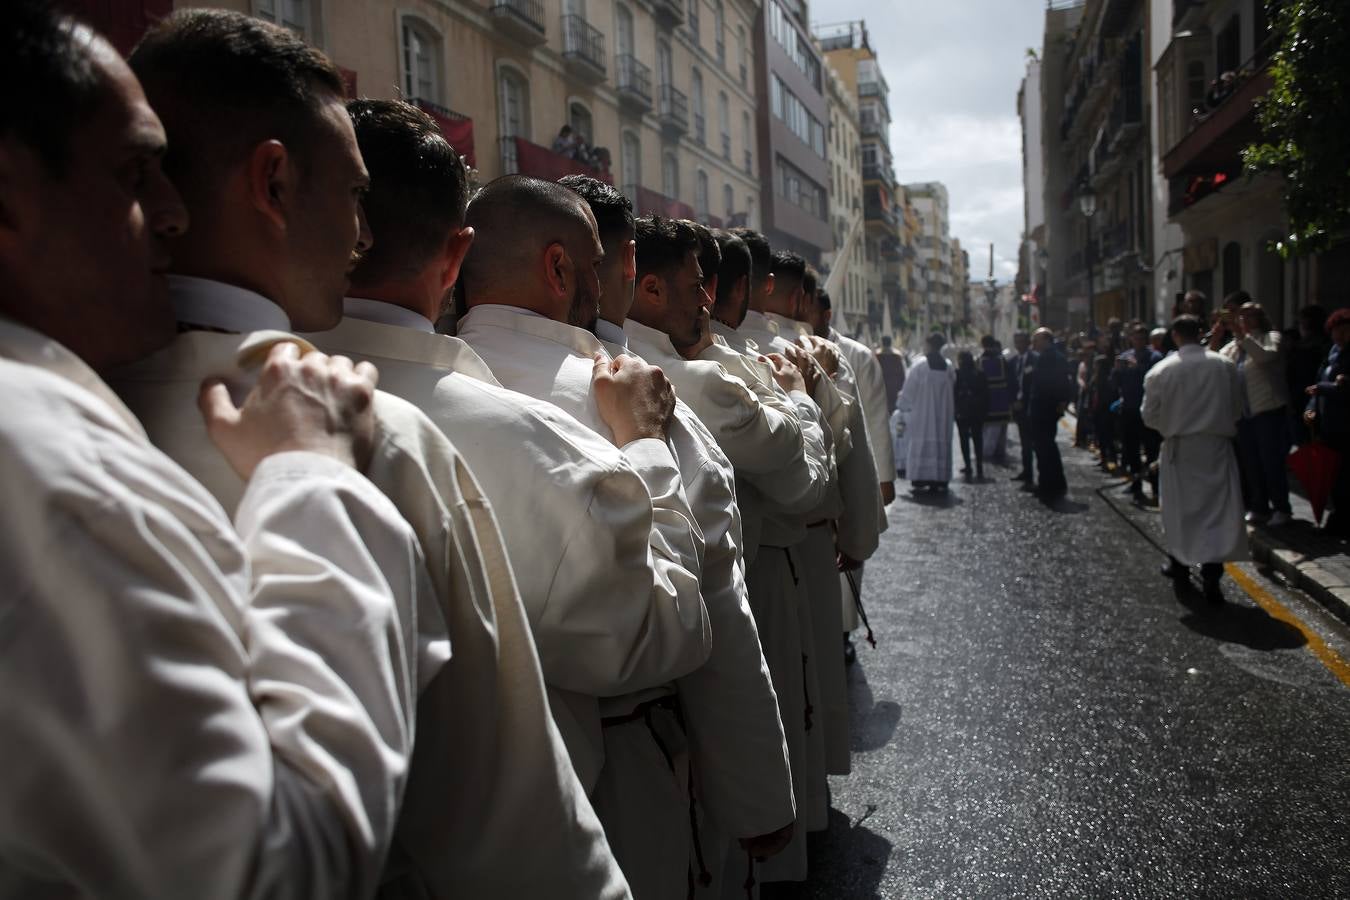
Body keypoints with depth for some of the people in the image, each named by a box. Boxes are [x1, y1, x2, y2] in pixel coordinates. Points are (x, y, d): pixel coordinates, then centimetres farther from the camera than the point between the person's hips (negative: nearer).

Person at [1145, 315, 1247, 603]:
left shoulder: (1160, 371, -8)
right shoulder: (1225, 366, -4)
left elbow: (1150, 416, -2)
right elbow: (1237, 409, 5)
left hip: (1179, 447, 0)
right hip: (1216, 445, 0)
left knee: (1180, 505, 15)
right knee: (1219, 507, 1)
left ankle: (1179, 563, 29)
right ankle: (1211, 574, -8)